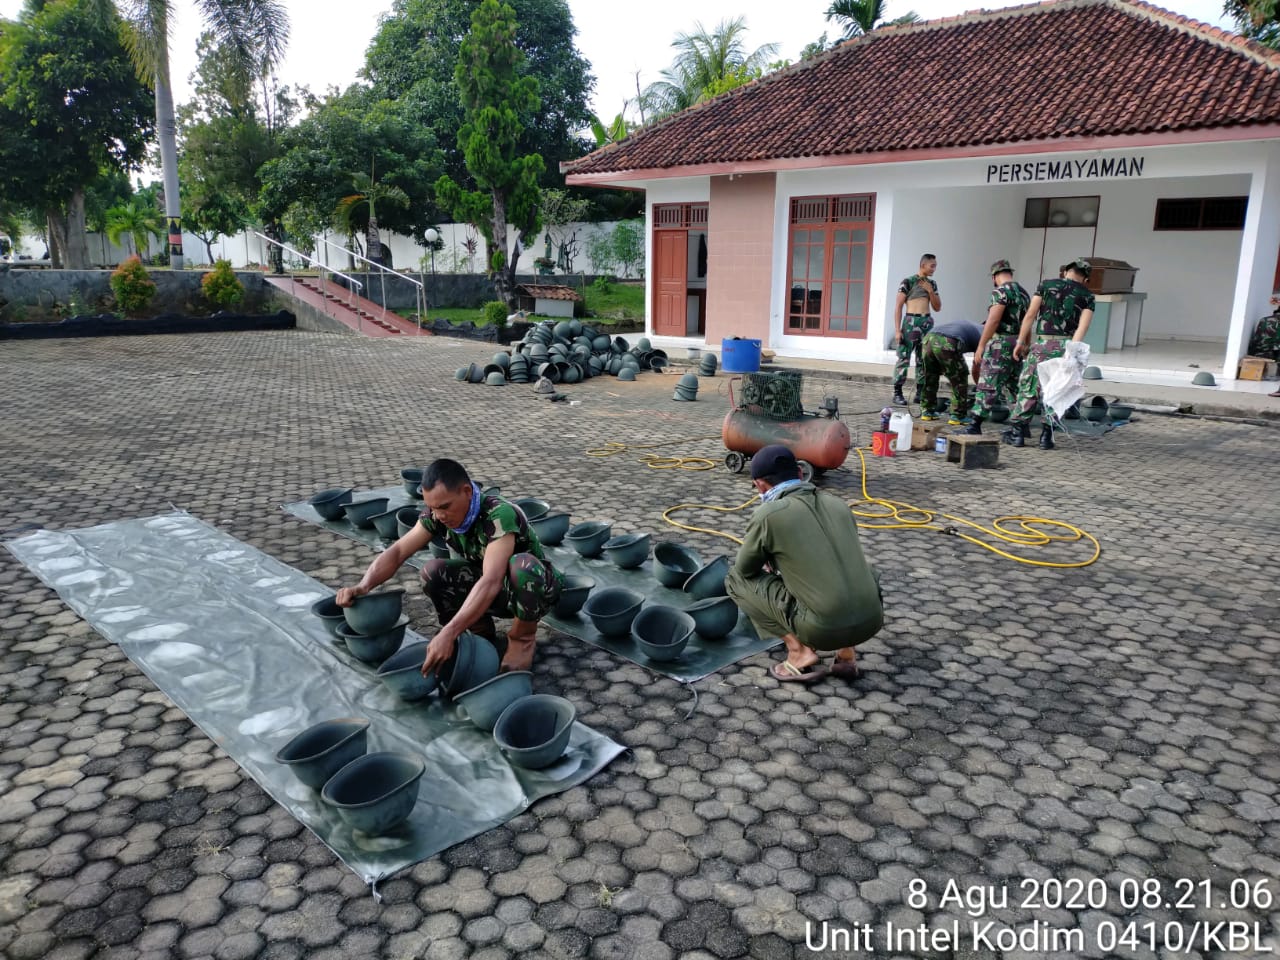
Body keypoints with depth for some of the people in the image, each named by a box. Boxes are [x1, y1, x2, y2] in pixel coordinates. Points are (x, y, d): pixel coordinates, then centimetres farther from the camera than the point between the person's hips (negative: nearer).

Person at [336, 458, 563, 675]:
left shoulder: (499, 515, -35)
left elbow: (491, 581, -46)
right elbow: (397, 552, -16)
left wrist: (448, 634, -54)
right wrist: (363, 586, -37)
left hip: (534, 588, -5)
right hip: (491, 592, 5)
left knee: (522, 564, -40)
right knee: (432, 572, -20)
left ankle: (523, 637, -10)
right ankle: (483, 635, 0)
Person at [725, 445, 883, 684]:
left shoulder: (768, 514, -4)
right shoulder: (838, 504, 14)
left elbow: (745, 569, 12)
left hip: (823, 629, -5)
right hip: (871, 620, 5)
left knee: (736, 578, 13)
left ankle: (799, 652, 5)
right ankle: (846, 652, 19)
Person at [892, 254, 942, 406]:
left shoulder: (932, 283, 14)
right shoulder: (908, 282, -4)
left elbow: (938, 307, 15)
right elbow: (898, 306, -6)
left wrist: (930, 291, 0)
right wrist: (897, 330, -12)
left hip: (927, 323, 6)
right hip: (911, 322, -6)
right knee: (904, 358, -8)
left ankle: (920, 393, 12)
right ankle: (897, 393, -2)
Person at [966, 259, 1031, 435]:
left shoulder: (1001, 291, -10)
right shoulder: (1024, 293, 15)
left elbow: (993, 321, -16)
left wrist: (980, 346, -14)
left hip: (1001, 342, -8)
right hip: (1019, 344, 8)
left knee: (988, 385, -10)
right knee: (1015, 386, 14)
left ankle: (976, 426, -13)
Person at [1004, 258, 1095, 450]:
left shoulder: (1046, 285, 6)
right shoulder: (1087, 296, 8)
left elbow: (1030, 315, 0)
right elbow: (1082, 326, -6)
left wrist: (1021, 342, 3)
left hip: (1042, 343, -1)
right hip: (1066, 345, 1)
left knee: (1028, 387, 5)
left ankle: (1017, 433, 6)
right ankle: (1046, 436, 8)